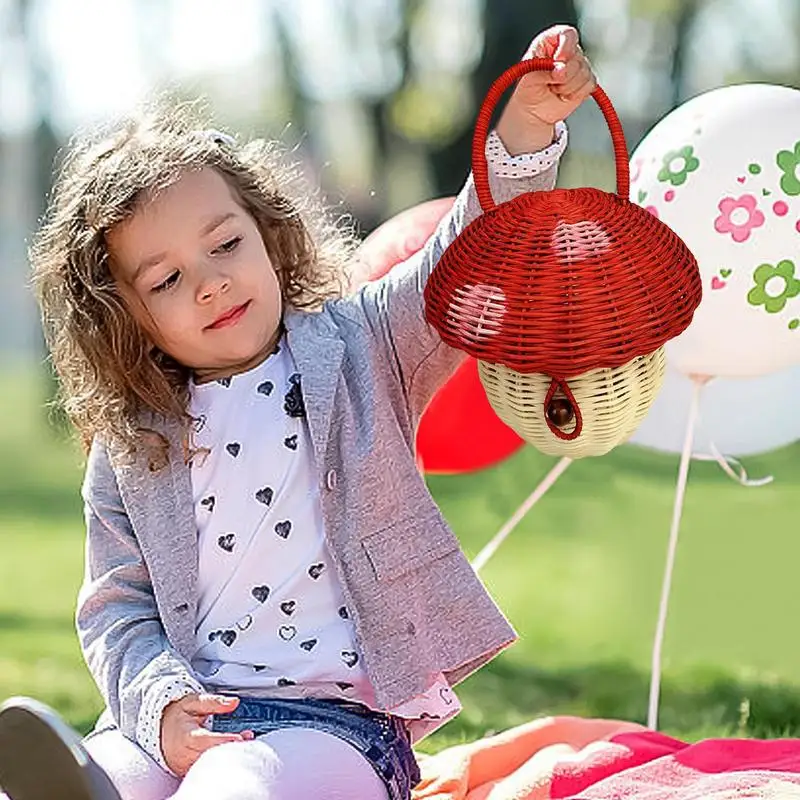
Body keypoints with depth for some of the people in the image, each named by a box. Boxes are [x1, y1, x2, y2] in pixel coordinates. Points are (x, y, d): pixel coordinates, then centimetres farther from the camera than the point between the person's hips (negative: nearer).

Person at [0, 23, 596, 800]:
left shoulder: (357, 347, 11)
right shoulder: (127, 451, 14)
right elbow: (117, 609, 12)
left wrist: (526, 127, -19)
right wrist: (159, 699, -10)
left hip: (335, 719, -4)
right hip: (180, 719, 4)